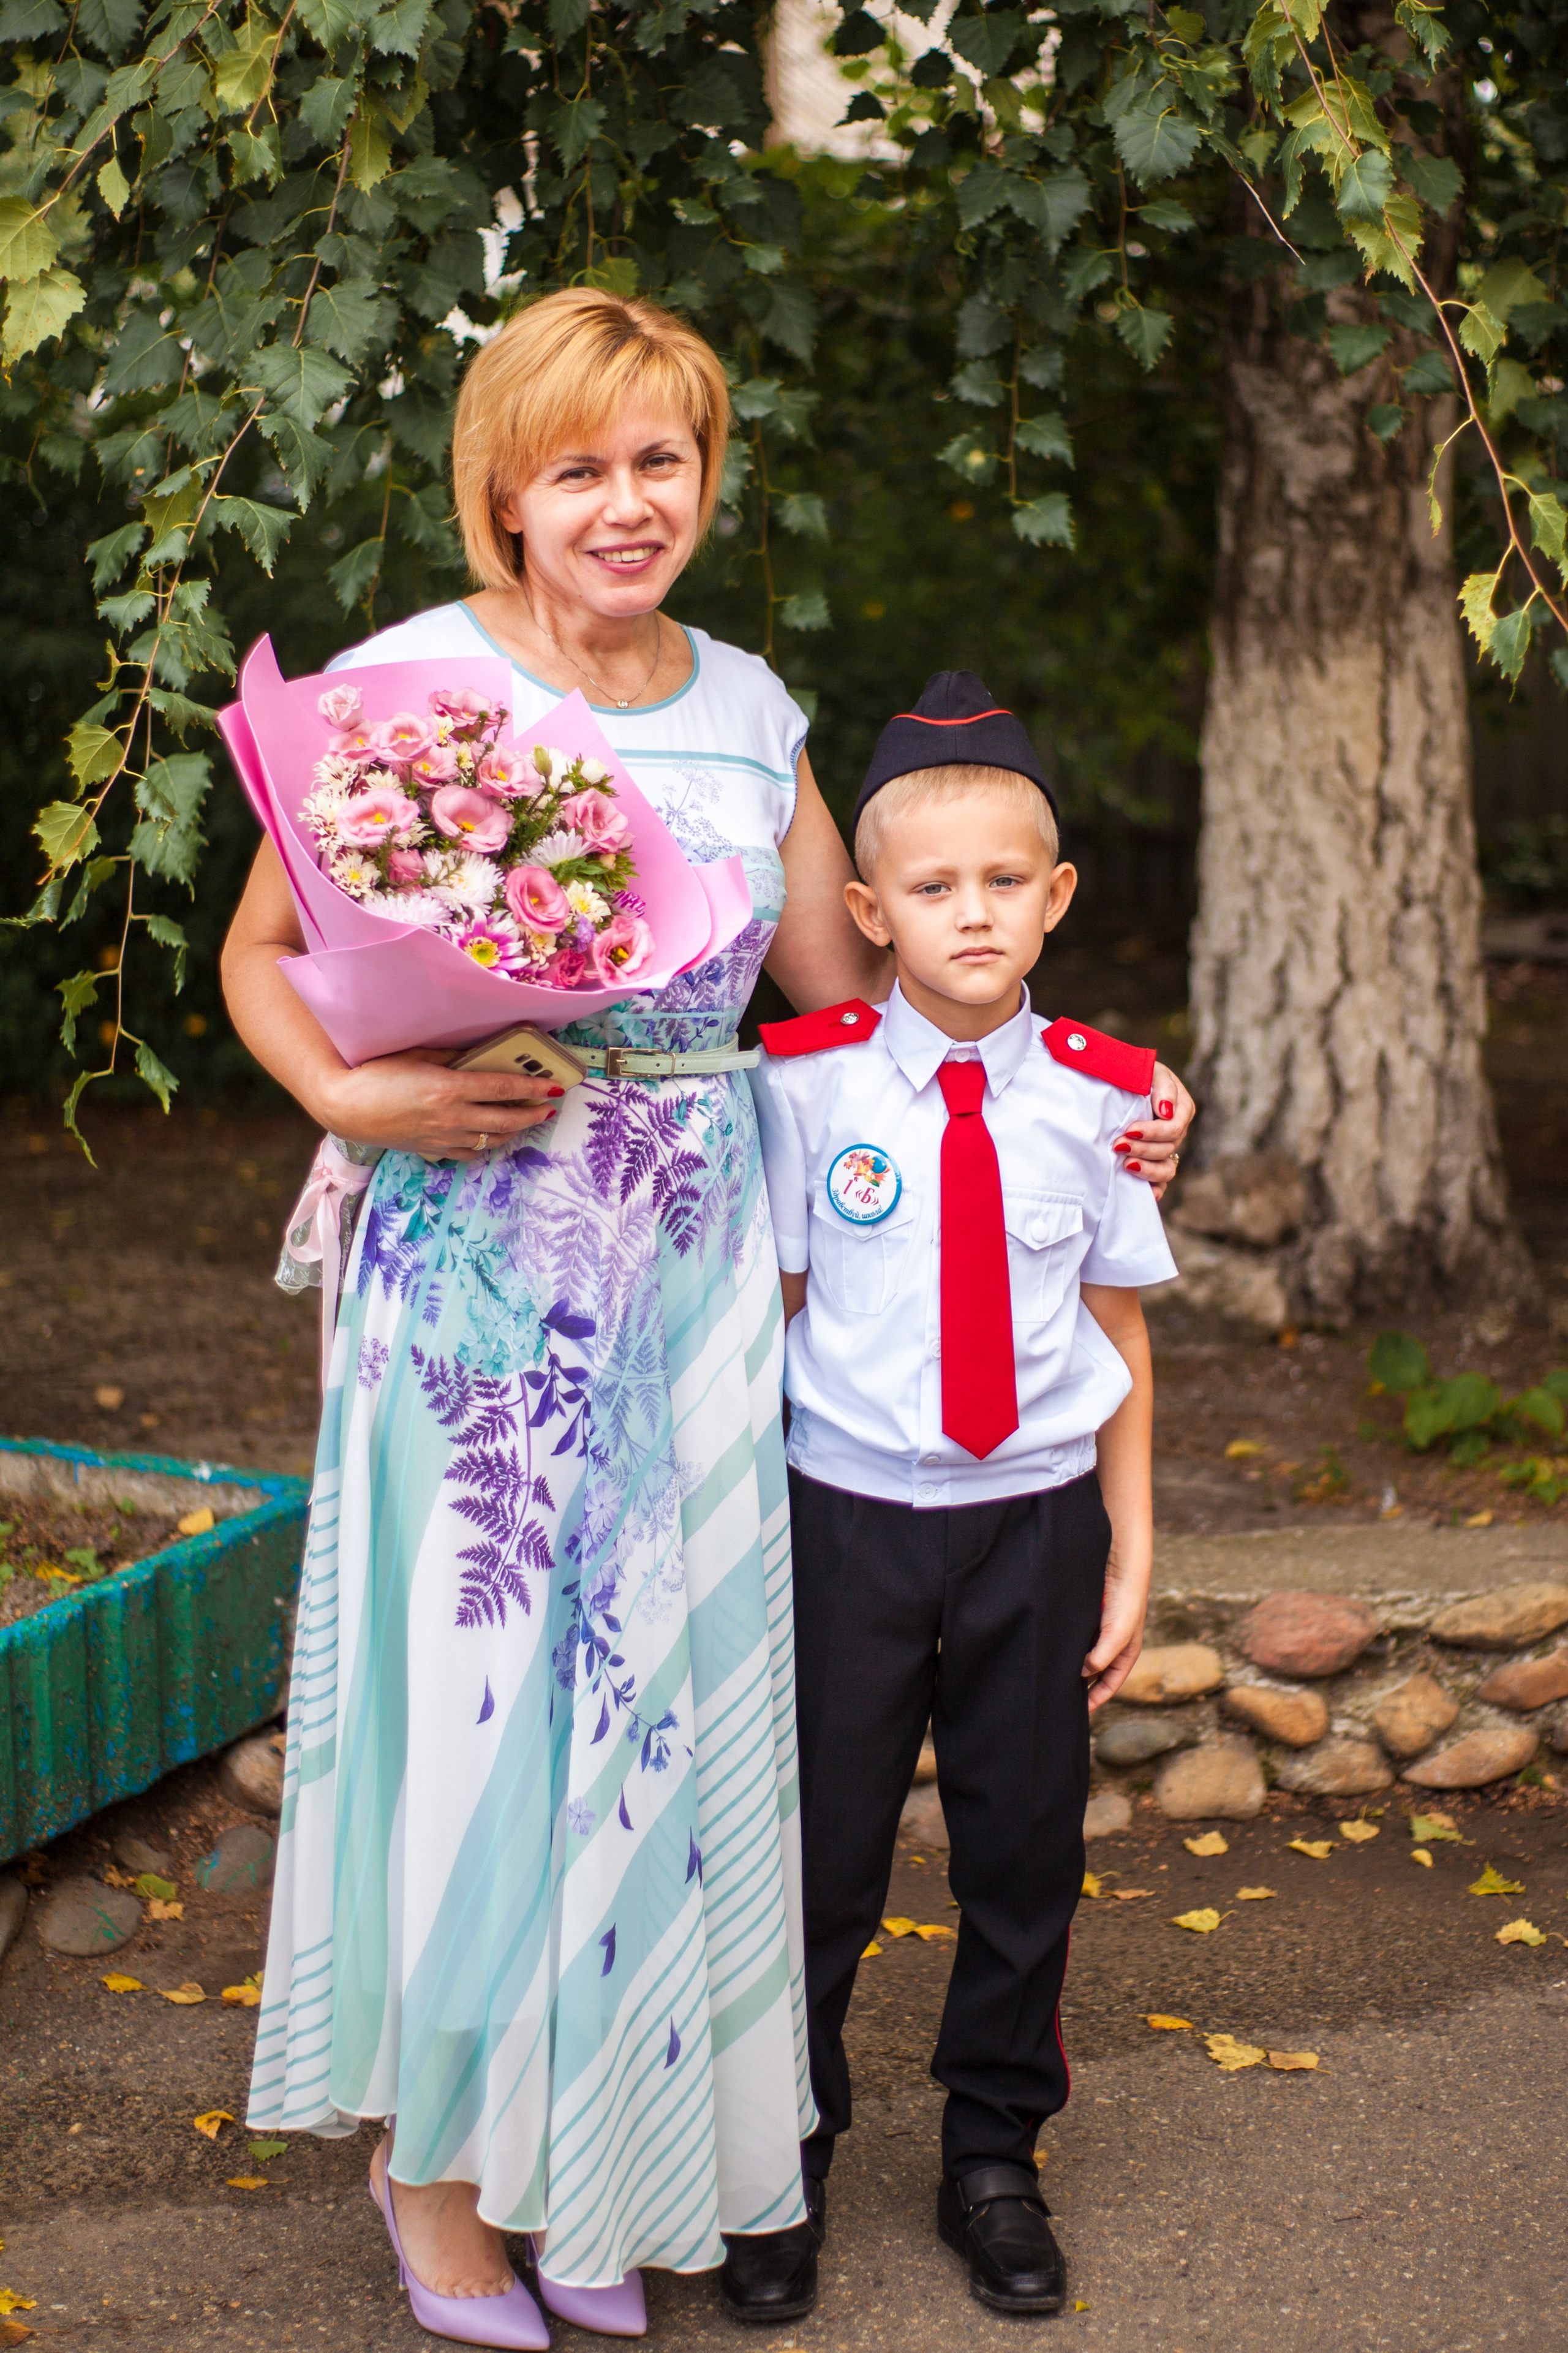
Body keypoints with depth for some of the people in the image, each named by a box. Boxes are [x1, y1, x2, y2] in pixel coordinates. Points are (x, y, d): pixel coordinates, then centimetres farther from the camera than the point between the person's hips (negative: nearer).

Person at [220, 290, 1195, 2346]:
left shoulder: (749, 710, 8)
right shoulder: (407, 684, -5)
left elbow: (853, 992, 13)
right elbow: (262, 956, 0)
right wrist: (356, 1098, -17)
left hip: (695, 1283, 4)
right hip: (473, 1271, -4)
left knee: (665, 1697, 9)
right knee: (470, 1697, 2)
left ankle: (597, 2158, 27)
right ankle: (442, 2150, 24)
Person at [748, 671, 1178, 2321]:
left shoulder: (1098, 1098, -1)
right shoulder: (805, 1082, -6)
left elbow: (1118, 1336, 5)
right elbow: (765, 1313, -1)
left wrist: (1129, 1561, 6)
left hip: (1035, 1518, 2)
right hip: (846, 1516, -2)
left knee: (1024, 1850, 10)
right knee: (820, 1853, 5)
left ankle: (993, 2158, 30)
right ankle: (787, 2157, 28)